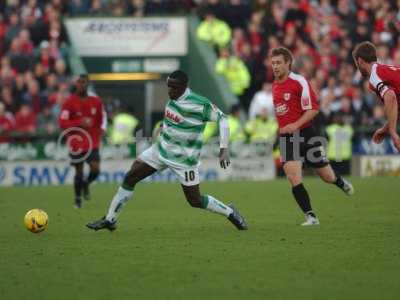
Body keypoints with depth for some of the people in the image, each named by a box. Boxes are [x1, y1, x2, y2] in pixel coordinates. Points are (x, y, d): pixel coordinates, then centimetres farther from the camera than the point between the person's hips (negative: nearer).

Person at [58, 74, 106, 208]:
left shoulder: (96, 102, 2)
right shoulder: (69, 103, -8)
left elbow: (102, 117, 17)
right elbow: (62, 123, -13)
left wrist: (101, 130, 2)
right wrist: (79, 123, -24)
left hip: (92, 142, 2)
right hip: (76, 143, -2)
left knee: (95, 170, -11)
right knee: (79, 172, 3)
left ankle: (86, 184, 23)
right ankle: (78, 199, 22)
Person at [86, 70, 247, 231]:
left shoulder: (201, 104, -22)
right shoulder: (173, 97, -2)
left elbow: (222, 119, -14)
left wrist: (224, 149, -18)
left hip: (184, 158, -6)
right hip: (161, 150, 6)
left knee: (195, 200, -2)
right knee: (130, 177, -2)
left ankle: (230, 212, 23)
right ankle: (110, 220, 8)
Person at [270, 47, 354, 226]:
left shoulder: (299, 82, -11)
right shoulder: (275, 85, 10)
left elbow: (313, 109, -14)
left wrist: (296, 125, -25)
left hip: (305, 134, -4)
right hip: (286, 138, 4)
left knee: (327, 176, 8)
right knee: (293, 177, -15)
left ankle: (342, 183, 44)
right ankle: (311, 217, -11)